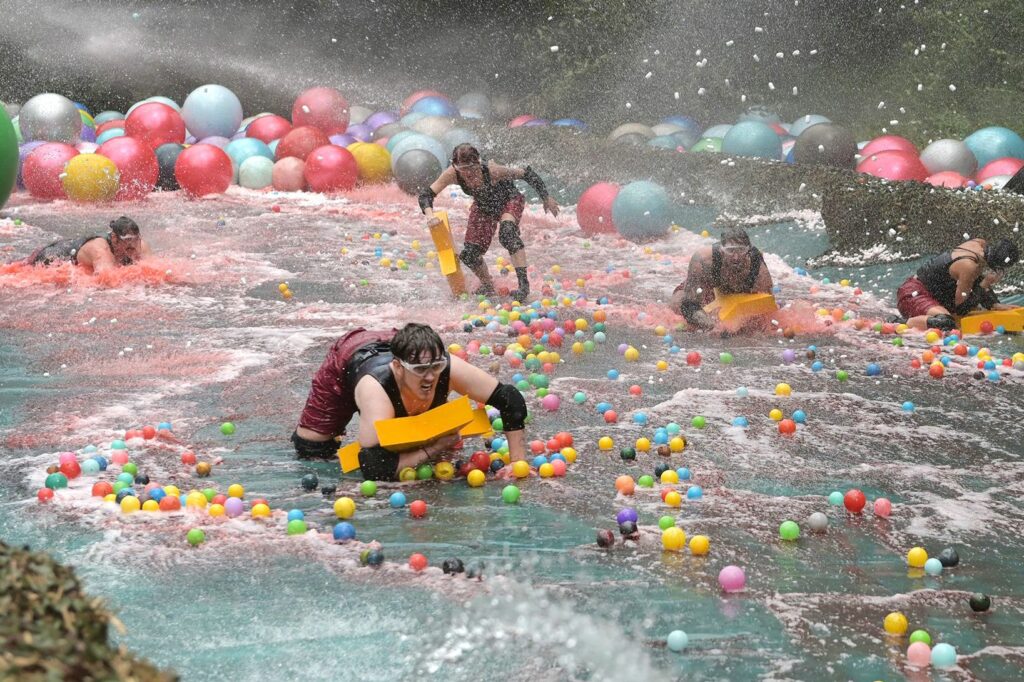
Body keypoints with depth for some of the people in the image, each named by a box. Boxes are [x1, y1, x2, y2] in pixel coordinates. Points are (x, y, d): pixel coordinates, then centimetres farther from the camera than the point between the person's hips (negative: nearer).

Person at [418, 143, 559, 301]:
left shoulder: (492, 170, -39)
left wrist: (546, 199, -16)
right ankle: (487, 286, 29)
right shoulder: (452, 174, -30)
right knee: (469, 255, 0)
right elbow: (426, 195, -24)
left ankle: (524, 284, -33)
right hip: (483, 207, 5)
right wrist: (431, 216, -44)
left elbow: (527, 175, -27)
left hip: (509, 201, -5)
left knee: (507, 231, -36)